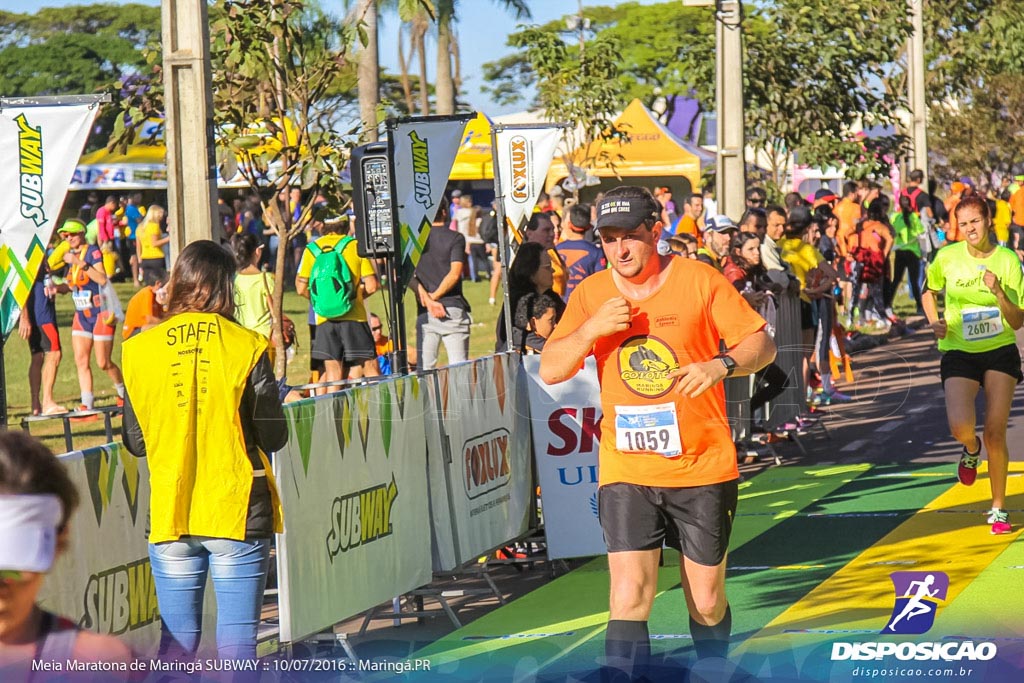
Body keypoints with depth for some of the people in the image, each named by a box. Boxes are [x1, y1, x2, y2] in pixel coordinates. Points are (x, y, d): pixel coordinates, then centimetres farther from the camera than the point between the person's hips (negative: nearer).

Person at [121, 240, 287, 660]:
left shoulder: (141, 349, 0)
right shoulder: (245, 346, -7)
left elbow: (135, 442, 5)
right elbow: (273, 437, -4)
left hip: (169, 514, 2)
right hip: (237, 513, -2)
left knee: (177, 641, 9)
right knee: (236, 643, 0)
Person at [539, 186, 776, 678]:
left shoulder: (699, 280, -2)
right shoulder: (591, 294, 4)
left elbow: (762, 345, 0)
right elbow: (550, 371, 3)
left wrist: (721, 364, -21)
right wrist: (592, 328, -14)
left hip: (703, 469, -1)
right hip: (625, 471, 1)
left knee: (706, 602, 7)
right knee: (629, 598, -14)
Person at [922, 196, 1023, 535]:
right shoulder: (947, 257, -4)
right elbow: (929, 291, 16)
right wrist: (935, 322, -1)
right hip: (958, 353, 0)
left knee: (995, 432, -5)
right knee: (961, 426, -20)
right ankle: (971, 450, 20)